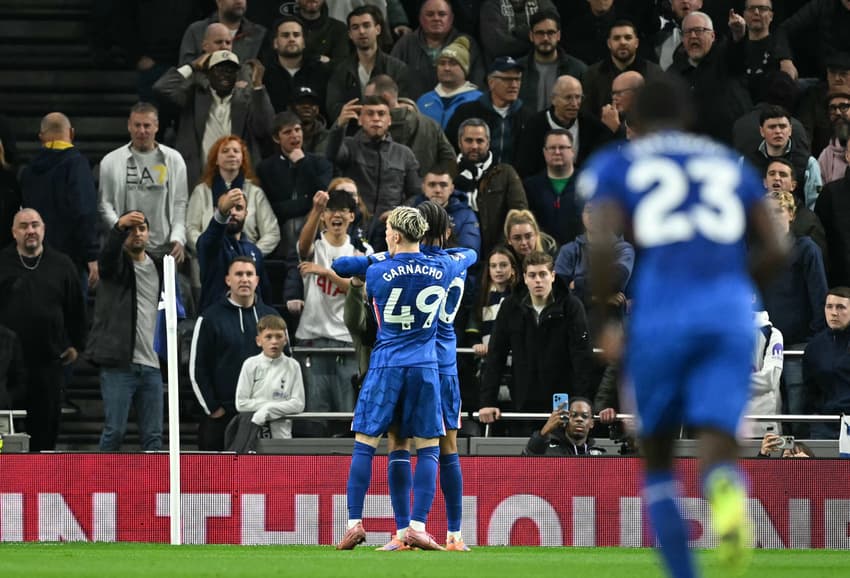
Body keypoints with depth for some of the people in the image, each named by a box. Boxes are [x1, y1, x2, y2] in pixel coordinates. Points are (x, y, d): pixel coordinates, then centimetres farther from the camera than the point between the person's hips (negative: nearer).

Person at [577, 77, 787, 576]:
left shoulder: (614, 168, 13)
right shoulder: (730, 165, 22)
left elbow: (603, 245, -5)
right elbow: (775, 250, 15)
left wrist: (602, 320, 5)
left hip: (658, 315, -1)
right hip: (730, 312, 1)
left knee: (657, 456, 17)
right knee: (717, 451, -6)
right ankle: (727, 493, -44)